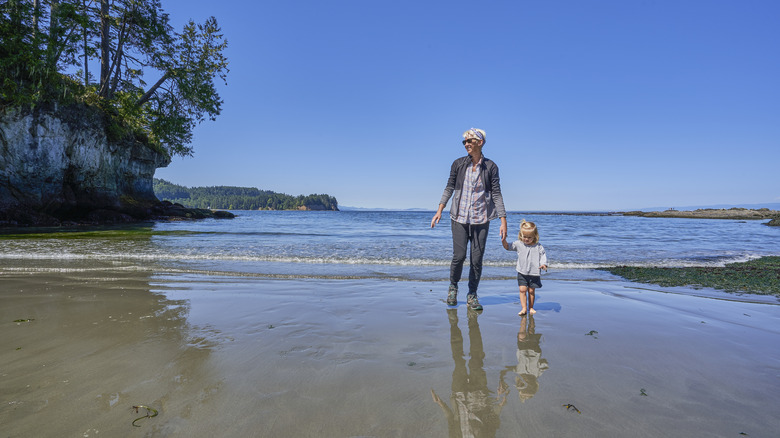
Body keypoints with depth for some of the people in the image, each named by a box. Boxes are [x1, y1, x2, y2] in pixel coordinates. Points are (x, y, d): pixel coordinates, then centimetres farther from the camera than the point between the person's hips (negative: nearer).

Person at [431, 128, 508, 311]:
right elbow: (449, 188, 10)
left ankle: (472, 295, 19)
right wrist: (440, 210, 1)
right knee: (459, 256, -6)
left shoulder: (490, 167, 1)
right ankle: (453, 287, 22)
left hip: (481, 219, 0)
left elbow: (496, 194, -1)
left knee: (477, 259, 1)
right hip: (460, 217, 0)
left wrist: (503, 221, -5)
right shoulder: (458, 164, 4)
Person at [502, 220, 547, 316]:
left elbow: (543, 255, 0)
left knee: (531, 291, 6)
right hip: (522, 272, 1)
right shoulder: (518, 244, 0)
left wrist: (543, 264, -17)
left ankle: (531, 307, 21)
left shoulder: (538, 246, -4)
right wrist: (504, 241, -15)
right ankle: (524, 308, 1)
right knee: (522, 289, -5)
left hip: (534, 273, -1)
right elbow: (508, 247, 4)